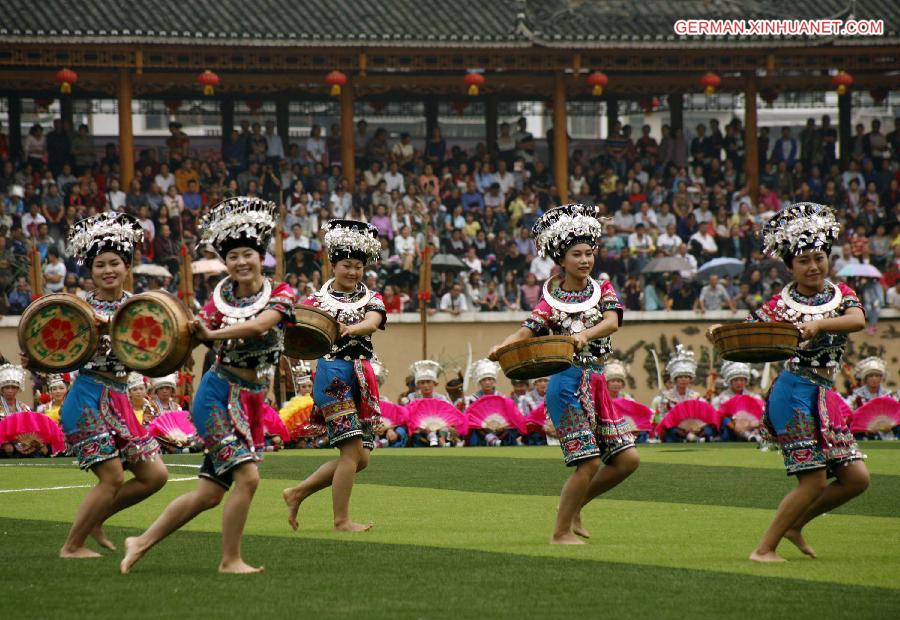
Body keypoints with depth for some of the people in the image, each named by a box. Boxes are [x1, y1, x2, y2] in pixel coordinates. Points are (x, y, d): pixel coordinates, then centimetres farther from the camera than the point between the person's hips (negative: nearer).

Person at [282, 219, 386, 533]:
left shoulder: (371, 299, 10)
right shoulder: (317, 300, 4)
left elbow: (373, 322, -12)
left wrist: (350, 329, -33)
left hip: (361, 376, 5)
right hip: (332, 374, -5)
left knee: (361, 458, 6)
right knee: (352, 449, -13)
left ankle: (298, 492, 16)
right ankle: (341, 520, -5)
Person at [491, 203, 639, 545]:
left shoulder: (603, 291, 7)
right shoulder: (552, 301, -2)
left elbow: (612, 322, -12)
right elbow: (526, 333, -13)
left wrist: (586, 334, -33)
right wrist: (503, 346, -35)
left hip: (596, 383, 5)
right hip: (568, 383, -5)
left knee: (627, 459, 2)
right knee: (589, 462, -11)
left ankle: (574, 506, 20)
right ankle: (562, 532, 2)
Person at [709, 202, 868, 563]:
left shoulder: (841, 295, 7)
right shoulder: (781, 304, -2)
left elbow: (858, 320, -14)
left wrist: (819, 324, -31)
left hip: (824, 397, 6)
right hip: (794, 393, -6)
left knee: (856, 478, 3)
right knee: (814, 479, -12)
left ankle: (794, 524, 21)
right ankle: (764, 549, -2)